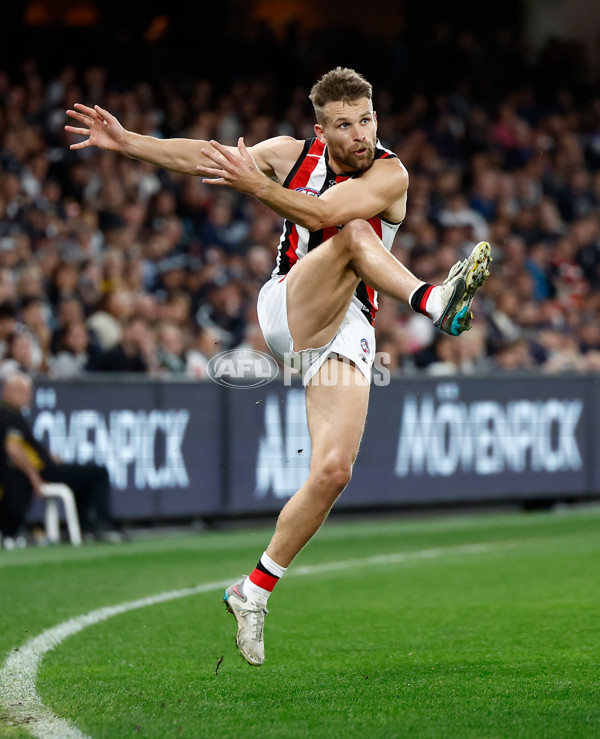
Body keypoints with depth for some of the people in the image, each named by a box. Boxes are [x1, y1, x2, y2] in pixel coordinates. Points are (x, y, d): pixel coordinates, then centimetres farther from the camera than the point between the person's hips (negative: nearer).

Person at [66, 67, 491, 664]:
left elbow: (320, 213, -19)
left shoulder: (389, 174, -4)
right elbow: (203, 155, 8)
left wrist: (254, 183, -26)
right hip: (286, 309, 0)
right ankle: (432, 302, -53)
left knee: (333, 470, -14)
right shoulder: (294, 154, 7)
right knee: (355, 235, -27)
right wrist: (125, 140, 1)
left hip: (345, 335, 0)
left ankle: (254, 592, 0)